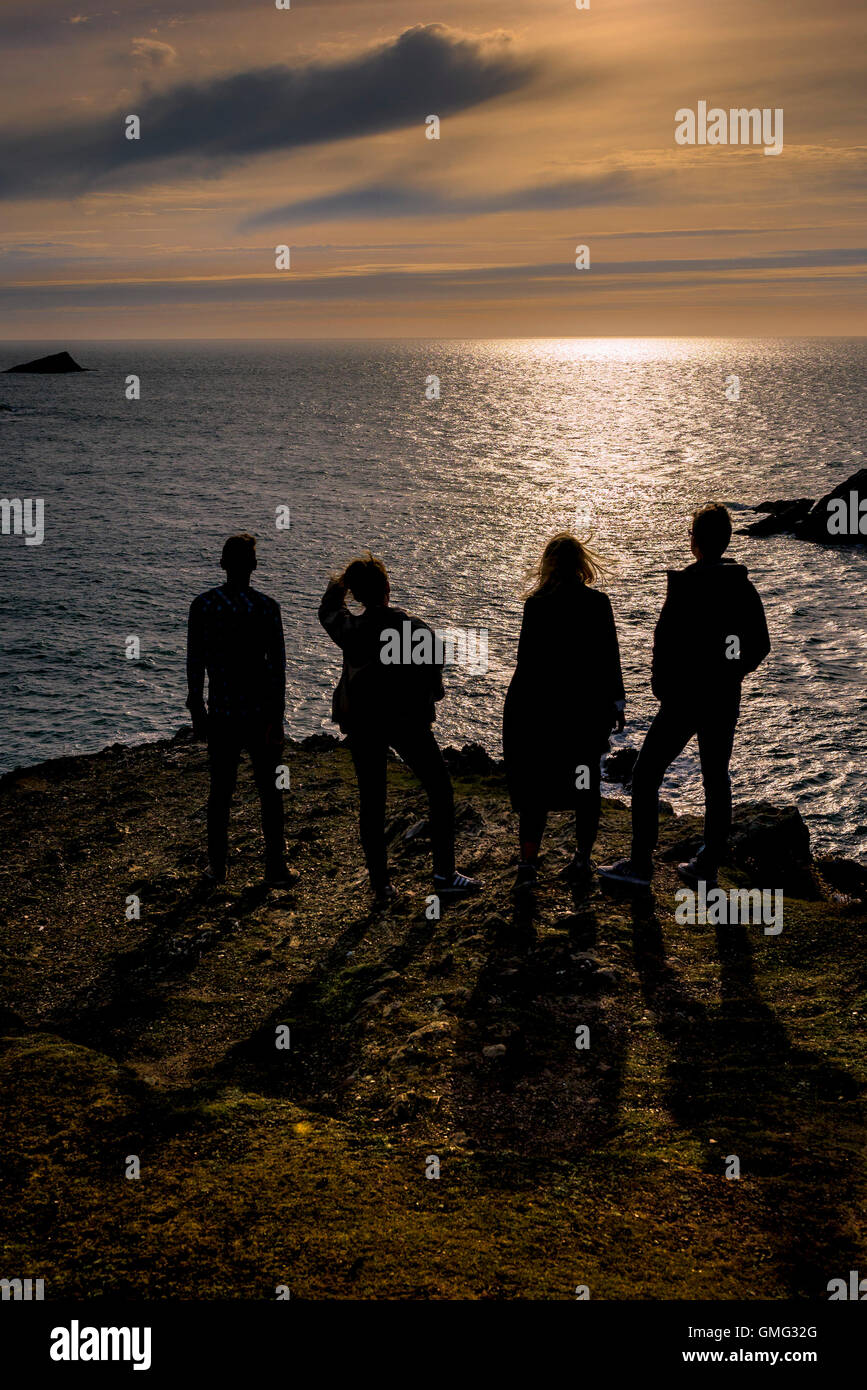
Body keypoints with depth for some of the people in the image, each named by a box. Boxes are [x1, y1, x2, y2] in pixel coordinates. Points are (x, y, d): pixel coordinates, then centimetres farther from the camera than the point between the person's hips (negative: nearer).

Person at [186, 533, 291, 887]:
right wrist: (276, 717, -4)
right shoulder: (266, 606, -8)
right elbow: (277, 664, -8)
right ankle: (275, 868, 10)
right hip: (261, 712, -2)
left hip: (221, 714, 2)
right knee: (270, 792, 7)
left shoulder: (202, 605, -3)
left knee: (220, 791, 12)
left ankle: (217, 866, 18)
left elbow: (194, 663, -1)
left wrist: (197, 711, 8)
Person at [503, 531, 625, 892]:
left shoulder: (536, 604, -8)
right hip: (588, 706, 1)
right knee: (585, 782, 15)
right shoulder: (598, 603, -4)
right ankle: (582, 860, 21)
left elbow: (527, 657, -8)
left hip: (539, 707, -1)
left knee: (535, 782, 7)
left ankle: (528, 862, -2)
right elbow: (610, 658, 0)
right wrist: (616, 703, 9)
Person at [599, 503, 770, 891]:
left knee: (646, 775, 4)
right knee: (716, 780, 14)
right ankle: (708, 866, 20)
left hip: (684, 699, -6)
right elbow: (761, 646, 10)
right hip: (725, 700, 6)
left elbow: (666, 640, -18)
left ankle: (640, 864, 6)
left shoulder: (685, 585, -15)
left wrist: (661, 684, -3)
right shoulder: (743, 586, 4)